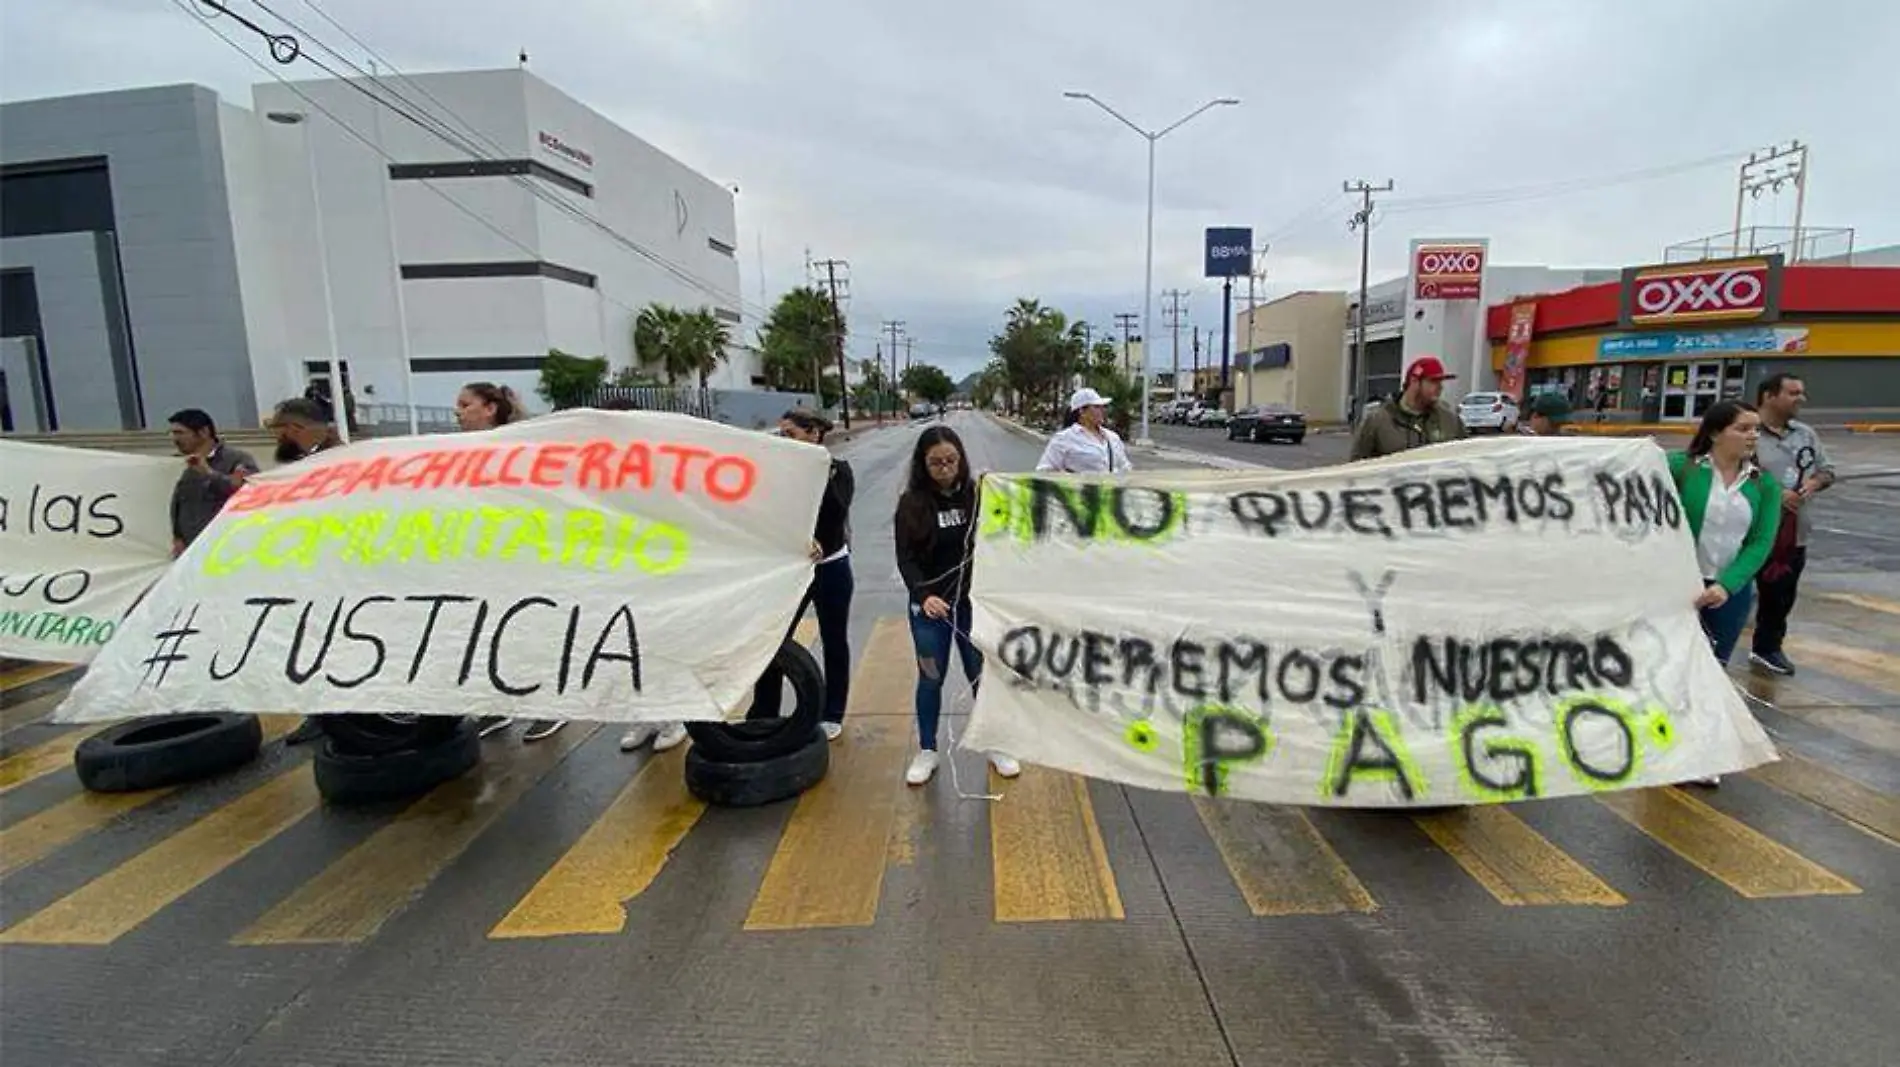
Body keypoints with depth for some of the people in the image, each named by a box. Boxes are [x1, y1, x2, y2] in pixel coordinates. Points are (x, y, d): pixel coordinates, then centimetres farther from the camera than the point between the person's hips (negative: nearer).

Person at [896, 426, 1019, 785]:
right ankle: (926, 751, 28)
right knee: (931, 677, 12)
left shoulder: (978, 495, -5)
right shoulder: (911, 503, -7)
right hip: (930, 605, 0)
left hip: (975, 602, 1)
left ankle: (996, 745, 31)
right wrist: (924, 595, -28)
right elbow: (905, 558, -12)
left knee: (983, 674, 13)